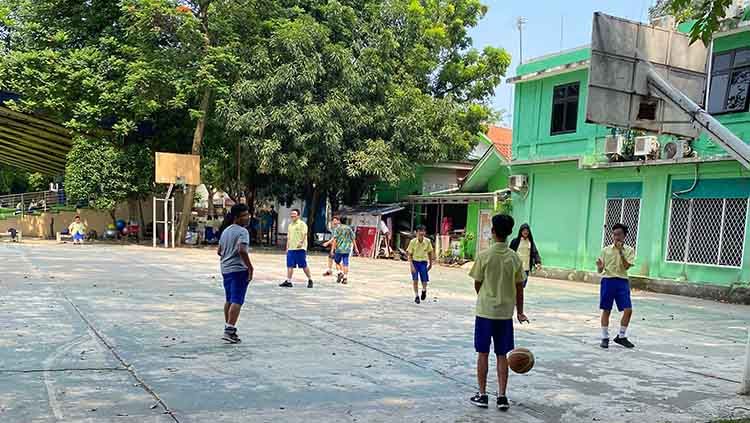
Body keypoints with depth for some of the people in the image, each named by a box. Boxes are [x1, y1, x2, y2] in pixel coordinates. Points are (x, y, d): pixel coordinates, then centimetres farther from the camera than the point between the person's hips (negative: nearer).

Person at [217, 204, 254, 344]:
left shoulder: (225, 231, 13)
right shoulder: (242, 232, -13)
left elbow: (219, 251, 19)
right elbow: (242, 250, -26)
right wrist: (250, 267, -20)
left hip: (226, 269, 9)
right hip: (239, 269, -9)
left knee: (229, 300, 18)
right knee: (237, 301, -7)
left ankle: (228, 327, 27)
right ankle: (229, 331, -12)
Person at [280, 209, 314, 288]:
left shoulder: (302, 224, -3)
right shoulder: (290, 225, 20)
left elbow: (304, 234, -15)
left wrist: (301, 242, -30)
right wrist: (287, 247, 19)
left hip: (300, 248, -7)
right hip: (291, 248, 7)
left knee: (304, 265, -2)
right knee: (290, 265, 2)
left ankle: (310, 280, 11)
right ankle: (288, 281, 6)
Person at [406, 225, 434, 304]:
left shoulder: (427, 242, -5)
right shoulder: (413, 242, -10)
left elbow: (430, 253, 9)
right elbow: (410, 254, -6)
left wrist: (430, 264, 14)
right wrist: (411, 265, -15)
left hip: (423, 262, 1)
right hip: (415, 262, -1)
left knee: (425, 281, -4)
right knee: (415, 280, -5)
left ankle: (424, 290, 30)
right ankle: (416, 296, 13)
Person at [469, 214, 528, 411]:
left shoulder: (484, 256, -11)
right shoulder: (515, 258, -2)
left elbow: (477, 284, -3)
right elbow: (519, 288, 2)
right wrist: (520, 312, 11)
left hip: (485, 311, -2)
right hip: (506, 313, 3)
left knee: (483, 354, 8)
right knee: (502, 355, 11)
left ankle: (482, 395, 14)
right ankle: (502, 397, 14)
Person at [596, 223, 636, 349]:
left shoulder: (629, 250, 3)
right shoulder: (606, 250, 4)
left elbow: (626, 266, -11)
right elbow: (600, 270, 5)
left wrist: (620, 251, -15)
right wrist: (599, 267, -18)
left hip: (622, 281, 0)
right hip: (607, 280, 0)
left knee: (628, 310, -5)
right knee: (606, 310, 4)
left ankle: (621, 336, 13)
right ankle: (605, 338, 14)